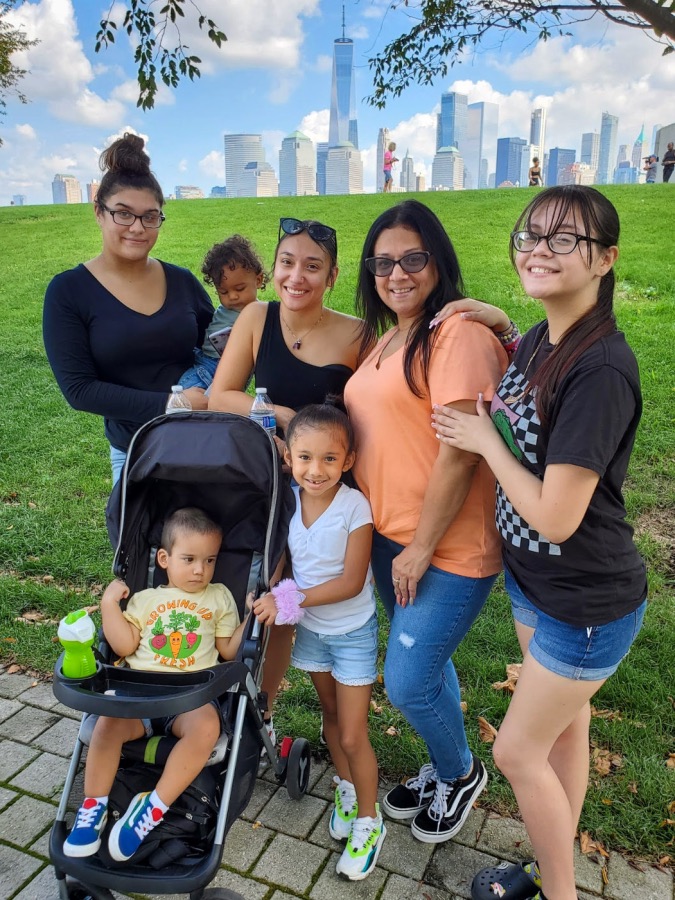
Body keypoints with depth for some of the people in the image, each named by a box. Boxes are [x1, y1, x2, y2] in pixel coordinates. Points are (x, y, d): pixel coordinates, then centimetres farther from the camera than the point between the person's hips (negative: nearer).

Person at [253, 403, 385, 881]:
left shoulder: (354, 506, -26)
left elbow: (352, 582, -25)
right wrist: (272, 596, -13)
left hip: (352, 632, -4)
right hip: (310, 627, 5)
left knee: (352, 734, 5)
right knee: (331, 714, 24)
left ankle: (369, 820, 29)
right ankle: (346, 787, 48)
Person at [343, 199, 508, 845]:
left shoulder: (458, 334, -17)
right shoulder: (387, 340, 12)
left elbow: (459, 452, -22)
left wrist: (421, 549, -17)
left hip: (445, 548, -8)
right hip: (387, 537, 8)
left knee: (408, 682, 1)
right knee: (425, 664, 22)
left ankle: (461, 773, 32)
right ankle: (442, 770, 45)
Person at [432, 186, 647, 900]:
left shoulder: (601, 370, -28)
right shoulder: (537, 342, -2)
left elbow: (555, 516, -28)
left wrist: (487, 441, -15)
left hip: (586, 602, -8)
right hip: (531, 578, 8)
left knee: (517, 750, 8)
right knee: (565, 729, 24)